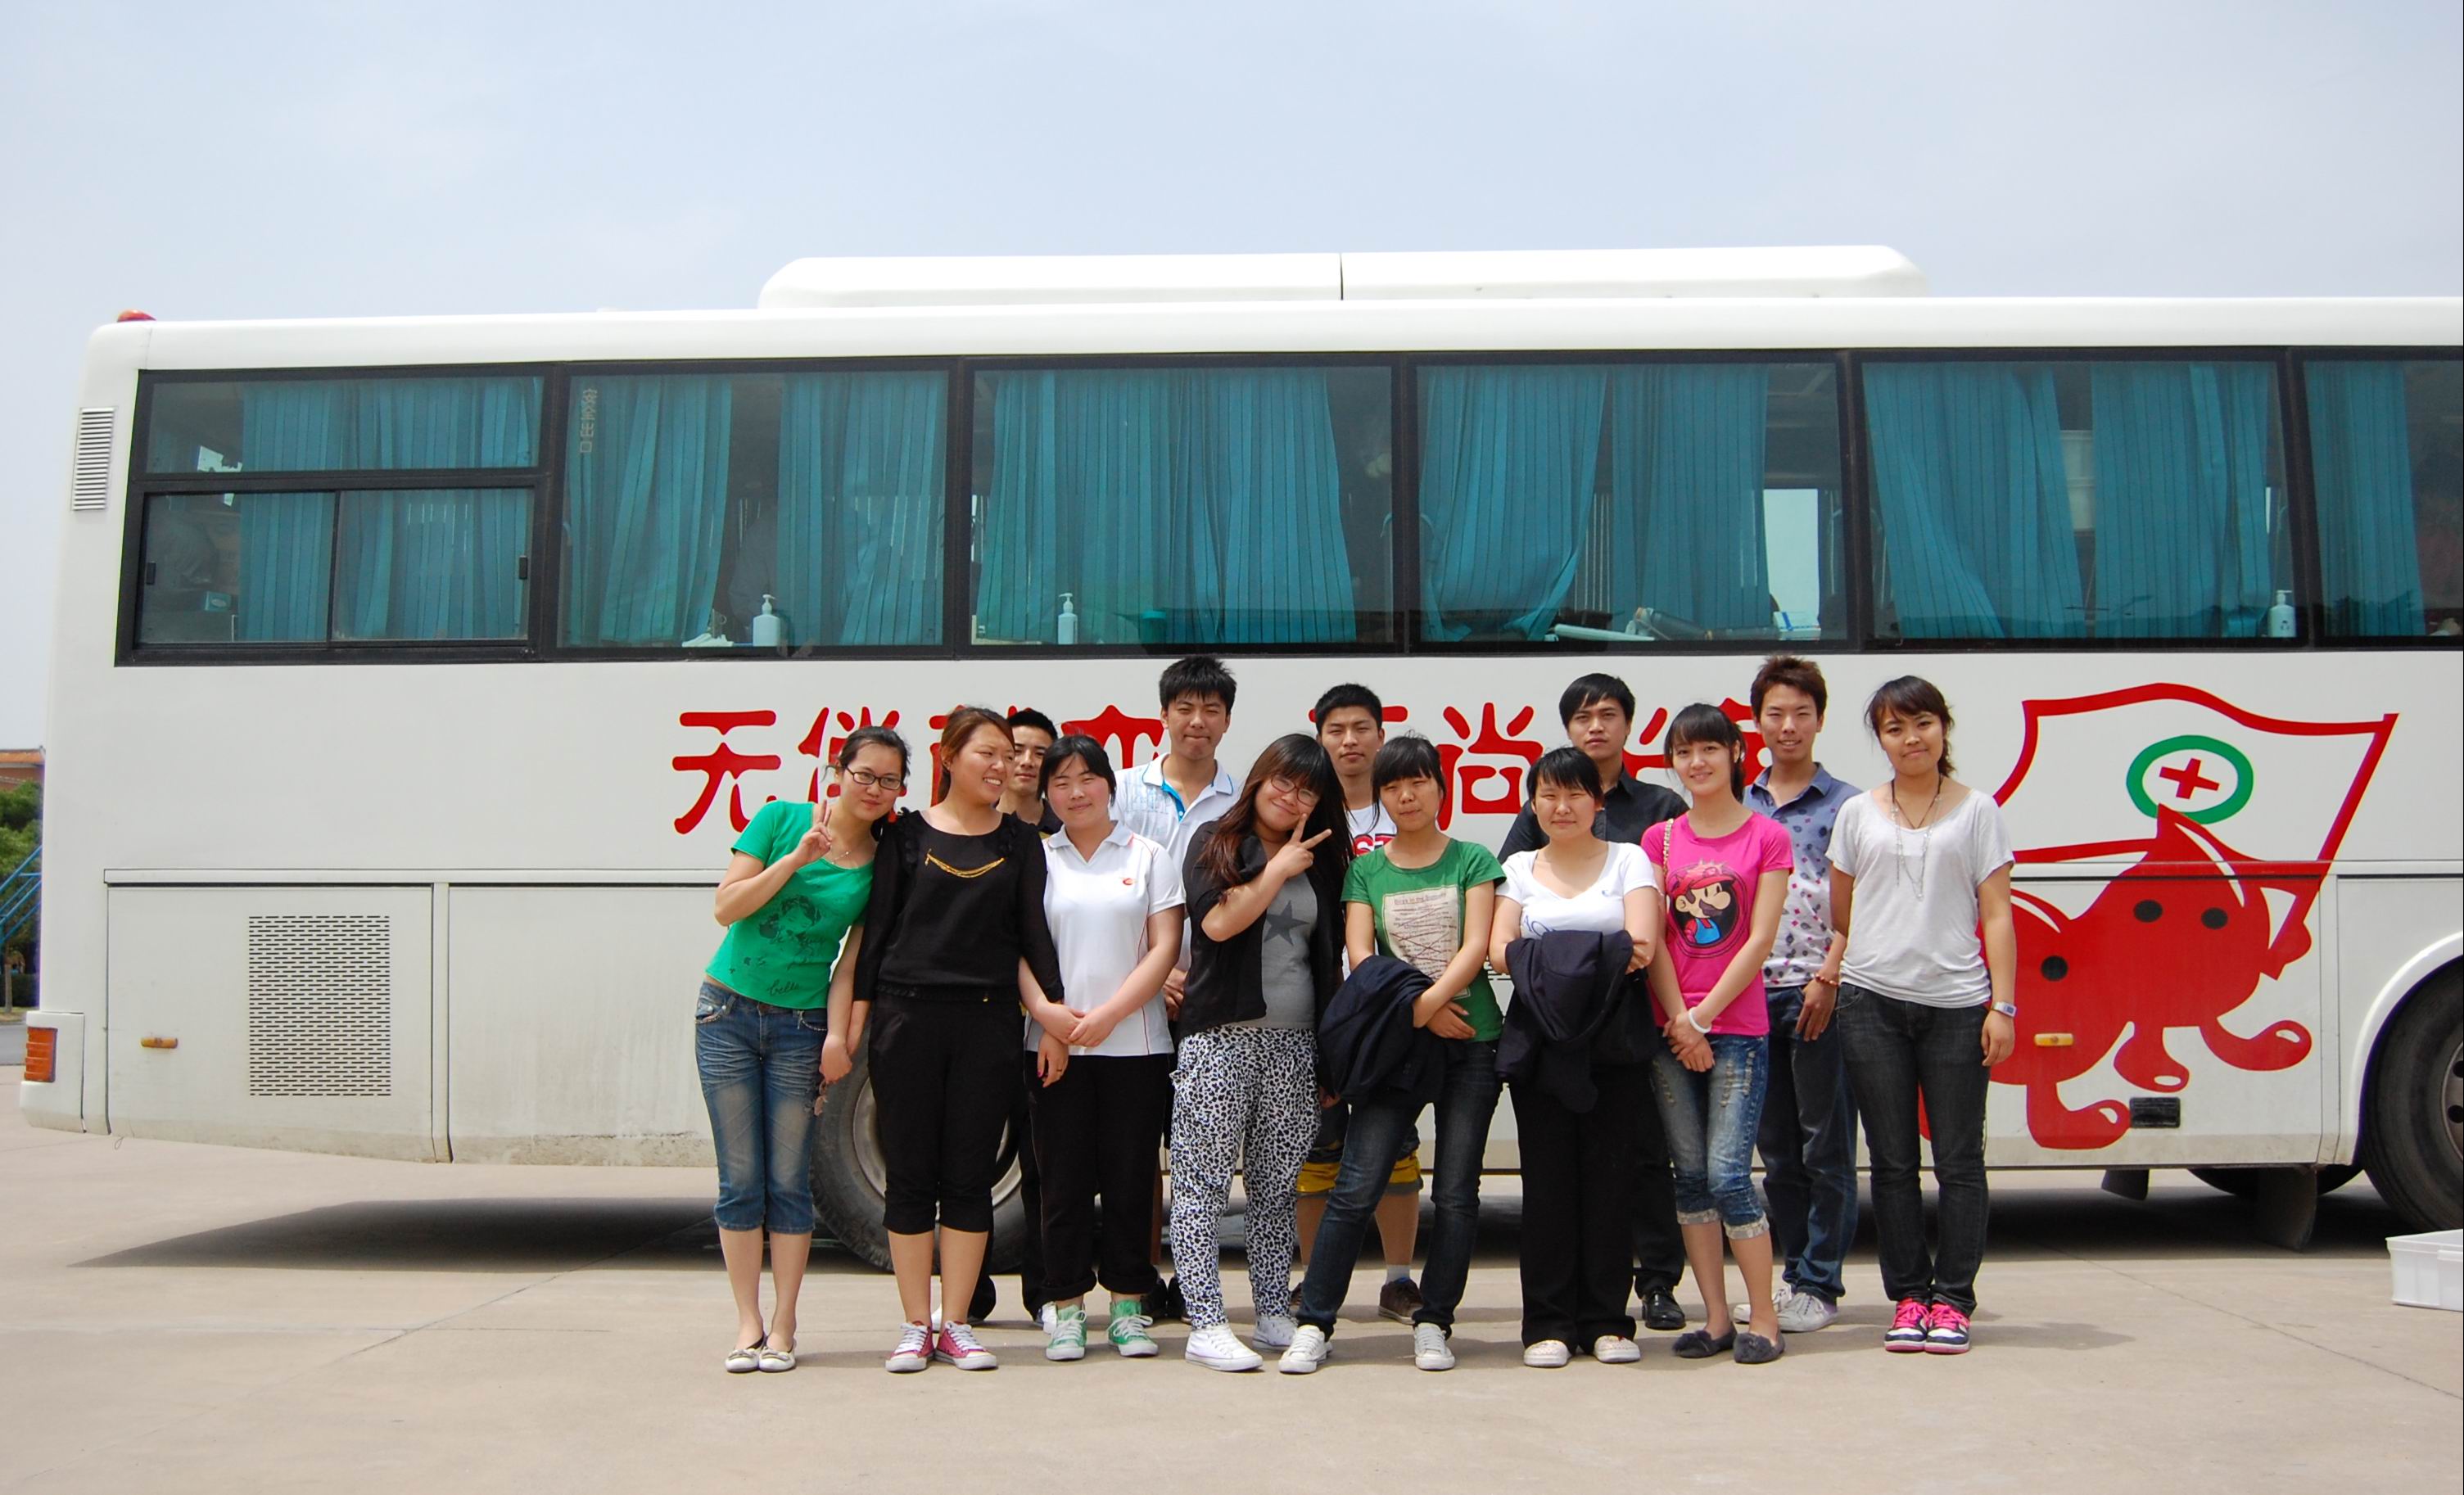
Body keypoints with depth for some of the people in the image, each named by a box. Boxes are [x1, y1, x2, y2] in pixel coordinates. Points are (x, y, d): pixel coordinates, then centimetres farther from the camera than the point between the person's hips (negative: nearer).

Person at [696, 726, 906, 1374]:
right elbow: (727, 908, -7)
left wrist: (838, 1034, -13)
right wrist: (797, 858, -17)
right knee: (741, 1180, 3)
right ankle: (748, 1324, 12)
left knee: (789, 1183, 2)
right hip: (730, 1011, -1)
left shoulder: (880, 864, 1)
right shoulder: (781, 820, -2)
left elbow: (853, 959, -1)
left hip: (801, 1028, 1)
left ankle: (782, 1327, 12)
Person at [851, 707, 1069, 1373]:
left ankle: (955, 1325, 12)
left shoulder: (1020, 840, 10)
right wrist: (858, 1013, 0)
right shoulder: (908, 833, 5)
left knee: (970, 1176, 4)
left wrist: (1056, 1007, 0)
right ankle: (916, 1326, 12)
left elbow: (1033, 933, 9)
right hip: (908, 1015, -1)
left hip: (988, 1020, 1)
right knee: (910, 1175, 3)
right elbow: (877, 927, 5)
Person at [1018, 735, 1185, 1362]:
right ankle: (1066, 1309, 11)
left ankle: (1128, 1307, 13)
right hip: (1055, 1045, 0)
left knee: (1130, 1178, 3)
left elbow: (1164, 947, 0)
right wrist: (1045, 1010, -13)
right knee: (1064, 1179, 2)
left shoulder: (1148, 857, 7)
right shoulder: (1035, 859, 9)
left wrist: (1106, 1015, -11)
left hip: (1135, 1045, 0)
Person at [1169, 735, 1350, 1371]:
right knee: (1203, 1180, -5)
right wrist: (1280, 870, -6)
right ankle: (1206, 1324, -4)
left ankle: (1275, 1314, 14)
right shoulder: (1215, 845, 3)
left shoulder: (1321, 861, 14)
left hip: (1296, 1042, 4)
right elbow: (1219, 921, -13)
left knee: (1277, 1186, 8)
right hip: (1221, 1036, -4)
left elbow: (1330, 956, 17)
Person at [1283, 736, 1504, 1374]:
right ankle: (1313, 1323, 0)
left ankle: (1434, 1323, 13)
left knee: (1457, 1192, 1)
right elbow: (1360, 958, -1)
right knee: (1358, 1184, -7)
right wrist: (1418, 1010, -13)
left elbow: (1476, 946, -4)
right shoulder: (1366, 870, 8)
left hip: (1471, 1041, 0)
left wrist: (1430, 1001, -18)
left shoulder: (1473, 860, 6)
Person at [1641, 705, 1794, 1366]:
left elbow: (1759, 940, -6)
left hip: (1737, 1027, -3)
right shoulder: (1660, 839, 9)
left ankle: (1764, 1320, 3)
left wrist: (1704, 1018, -10)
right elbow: (1652, 937, 2)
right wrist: (1679, 1020, -8)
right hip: (1669, 1026, 4)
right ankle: (1715, 1318, 14)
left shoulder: (1766, 837, 0)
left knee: (1728, 1174, -9)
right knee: (1690, 1176, 6)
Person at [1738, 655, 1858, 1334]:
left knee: (1826, 1146, 0)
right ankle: (1792, 1272, 20)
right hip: (1755, 993, 4)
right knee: (1776, 1147, 11)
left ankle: (1819, 1285, 7)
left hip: (1820, 996, -4)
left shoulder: (1846, 806, 0)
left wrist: (1827, 979, -14)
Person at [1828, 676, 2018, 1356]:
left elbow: (1997, 915, 1)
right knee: (1892, 1160, 6)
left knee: (1958, 1159, 1)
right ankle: (1908, 1297, 13)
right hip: (1872, 1002, 2)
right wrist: (1830, 977, 1)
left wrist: (2003, 1005, -5)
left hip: (1955, 1004, -2)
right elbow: (1840, 916, 15)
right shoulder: (1858, 815, 10)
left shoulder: (1977, 811, 5)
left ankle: (1953, 1298, 10)